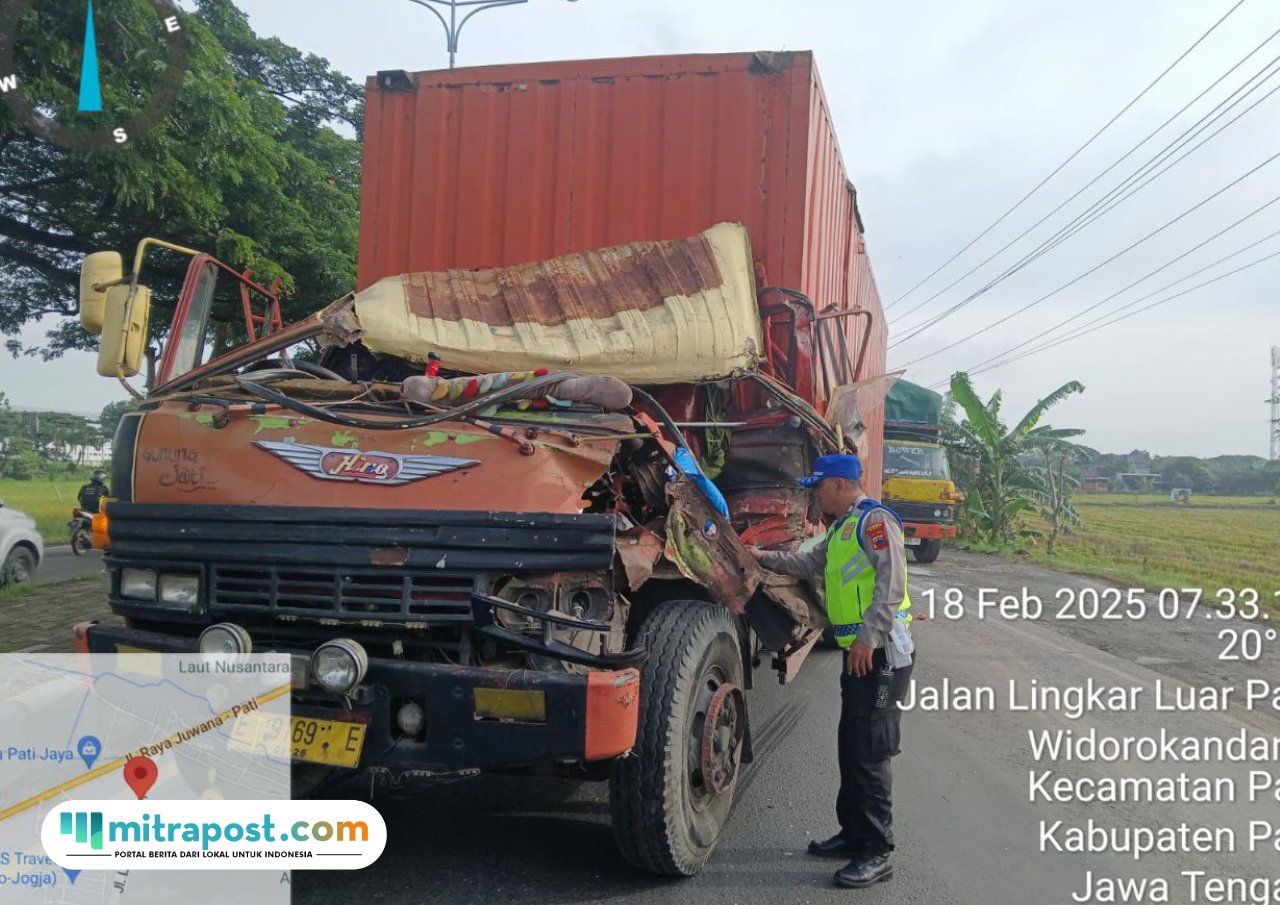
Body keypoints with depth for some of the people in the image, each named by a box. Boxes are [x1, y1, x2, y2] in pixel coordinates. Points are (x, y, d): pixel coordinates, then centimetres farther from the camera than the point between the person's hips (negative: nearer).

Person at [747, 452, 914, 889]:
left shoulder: (875, 519, -13)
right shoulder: (842, 528, 19)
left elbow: (891, 582, -22)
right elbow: (812, 563, 33)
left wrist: (869, 637, -26)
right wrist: (764, 557, 31)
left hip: (882, 653, -10)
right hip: (858, 653, 10)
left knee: (869, 754, -7)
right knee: (850, 747, 15)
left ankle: (876, 853, 1)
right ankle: (854, 834, 27)